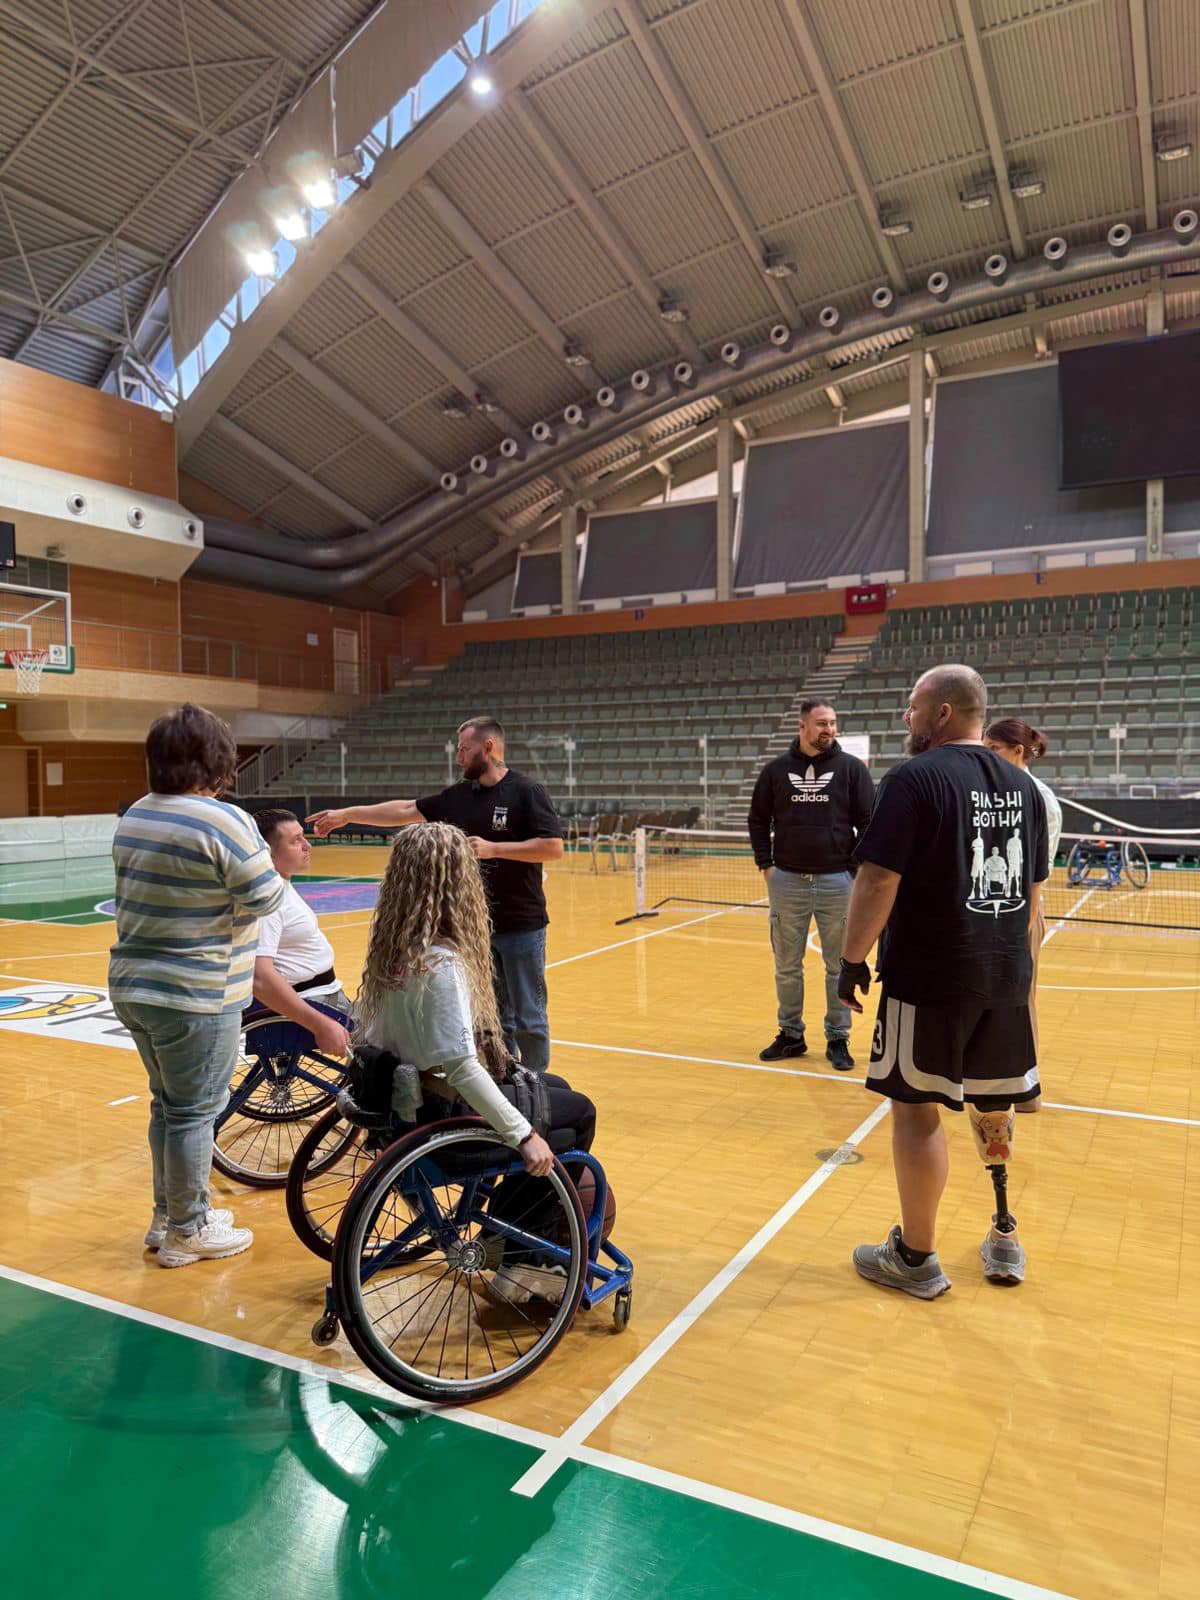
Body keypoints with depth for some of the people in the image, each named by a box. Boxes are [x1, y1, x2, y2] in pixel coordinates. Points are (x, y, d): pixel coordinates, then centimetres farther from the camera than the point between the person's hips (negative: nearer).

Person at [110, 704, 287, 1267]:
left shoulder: (134, 817, 8)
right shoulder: (223, 821, -19)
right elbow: (266, 898, -16)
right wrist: (271, 865, 2)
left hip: (133, 985, 8)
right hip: (196, 996, -8)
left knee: (168, 1104, 21)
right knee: (194, 1113, 6)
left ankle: (168, 1214, 34)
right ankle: (187, 1233, 19)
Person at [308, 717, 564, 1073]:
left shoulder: (526, 791, -9)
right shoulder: (459, 796, 9)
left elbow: (554, 847, -16)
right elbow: (406, 810, 14)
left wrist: (493, 848, -19)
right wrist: (347, 814, 14)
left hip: (521, 926, -6)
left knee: (528, 1018, 4)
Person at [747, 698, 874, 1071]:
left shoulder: (851, 768, 0)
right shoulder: (777, 770, 4)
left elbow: (869, 822, 0)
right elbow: (758, 820, 11)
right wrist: (765, 865, 3)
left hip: (837, 880, -1)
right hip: (787, 881, 2)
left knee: (840, 966, 7)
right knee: (787, 966, 10)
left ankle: (838, 1039, 20)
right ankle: (790, 1034, 24)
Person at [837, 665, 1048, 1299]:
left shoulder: (914, 779, -13)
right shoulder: (1021, 785, 9)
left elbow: (877, 881, -18)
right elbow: (1034, 889, 16)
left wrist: (853, 959, -9)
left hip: (928, 979, -7)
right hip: (1006, 979, 7)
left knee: (916, 1109, 5)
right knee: (993, 1109, 19)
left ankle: (915, 1257, 16)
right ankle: (1004, 1237, 32)